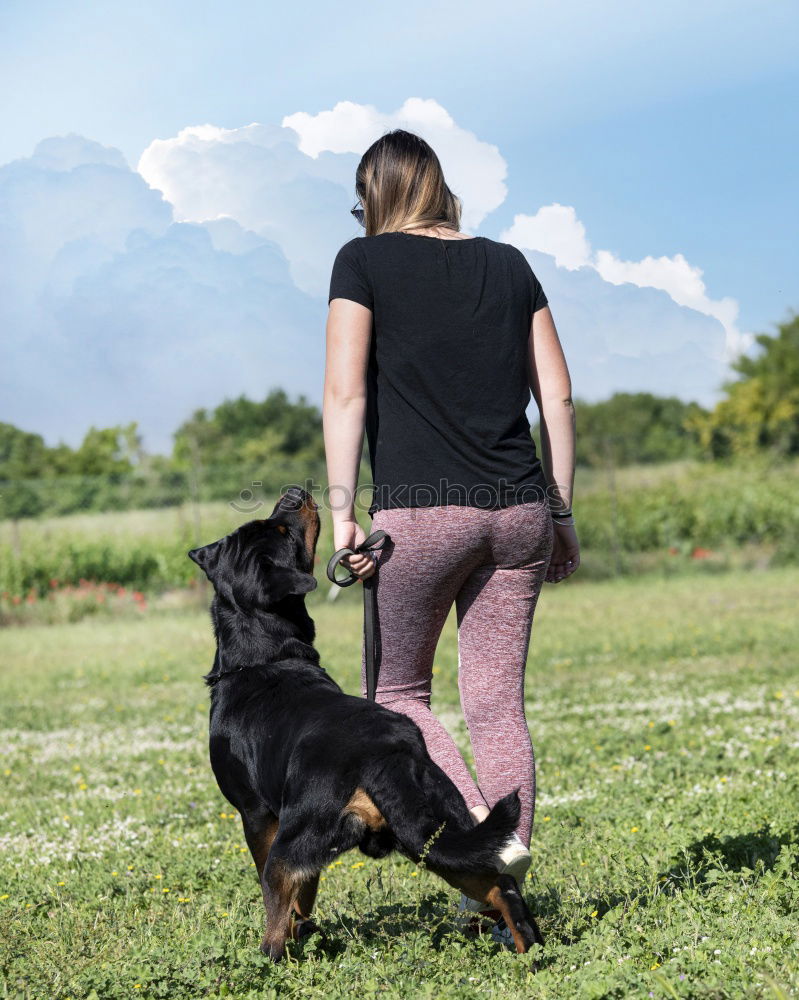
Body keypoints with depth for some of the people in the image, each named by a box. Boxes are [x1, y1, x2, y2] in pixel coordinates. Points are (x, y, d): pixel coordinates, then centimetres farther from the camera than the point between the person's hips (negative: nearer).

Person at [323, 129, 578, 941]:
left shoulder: (364, 262, 1)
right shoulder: (508, 265, 13)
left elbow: (346, 393, -9)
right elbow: (557, 397, 11)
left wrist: (340, 514, -9)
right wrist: (561, 512, 16)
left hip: (421, 510, -4)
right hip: (518, 509, 4)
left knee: (396, 691, 12)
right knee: (497, 701, 9)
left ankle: (482, 831, -8)